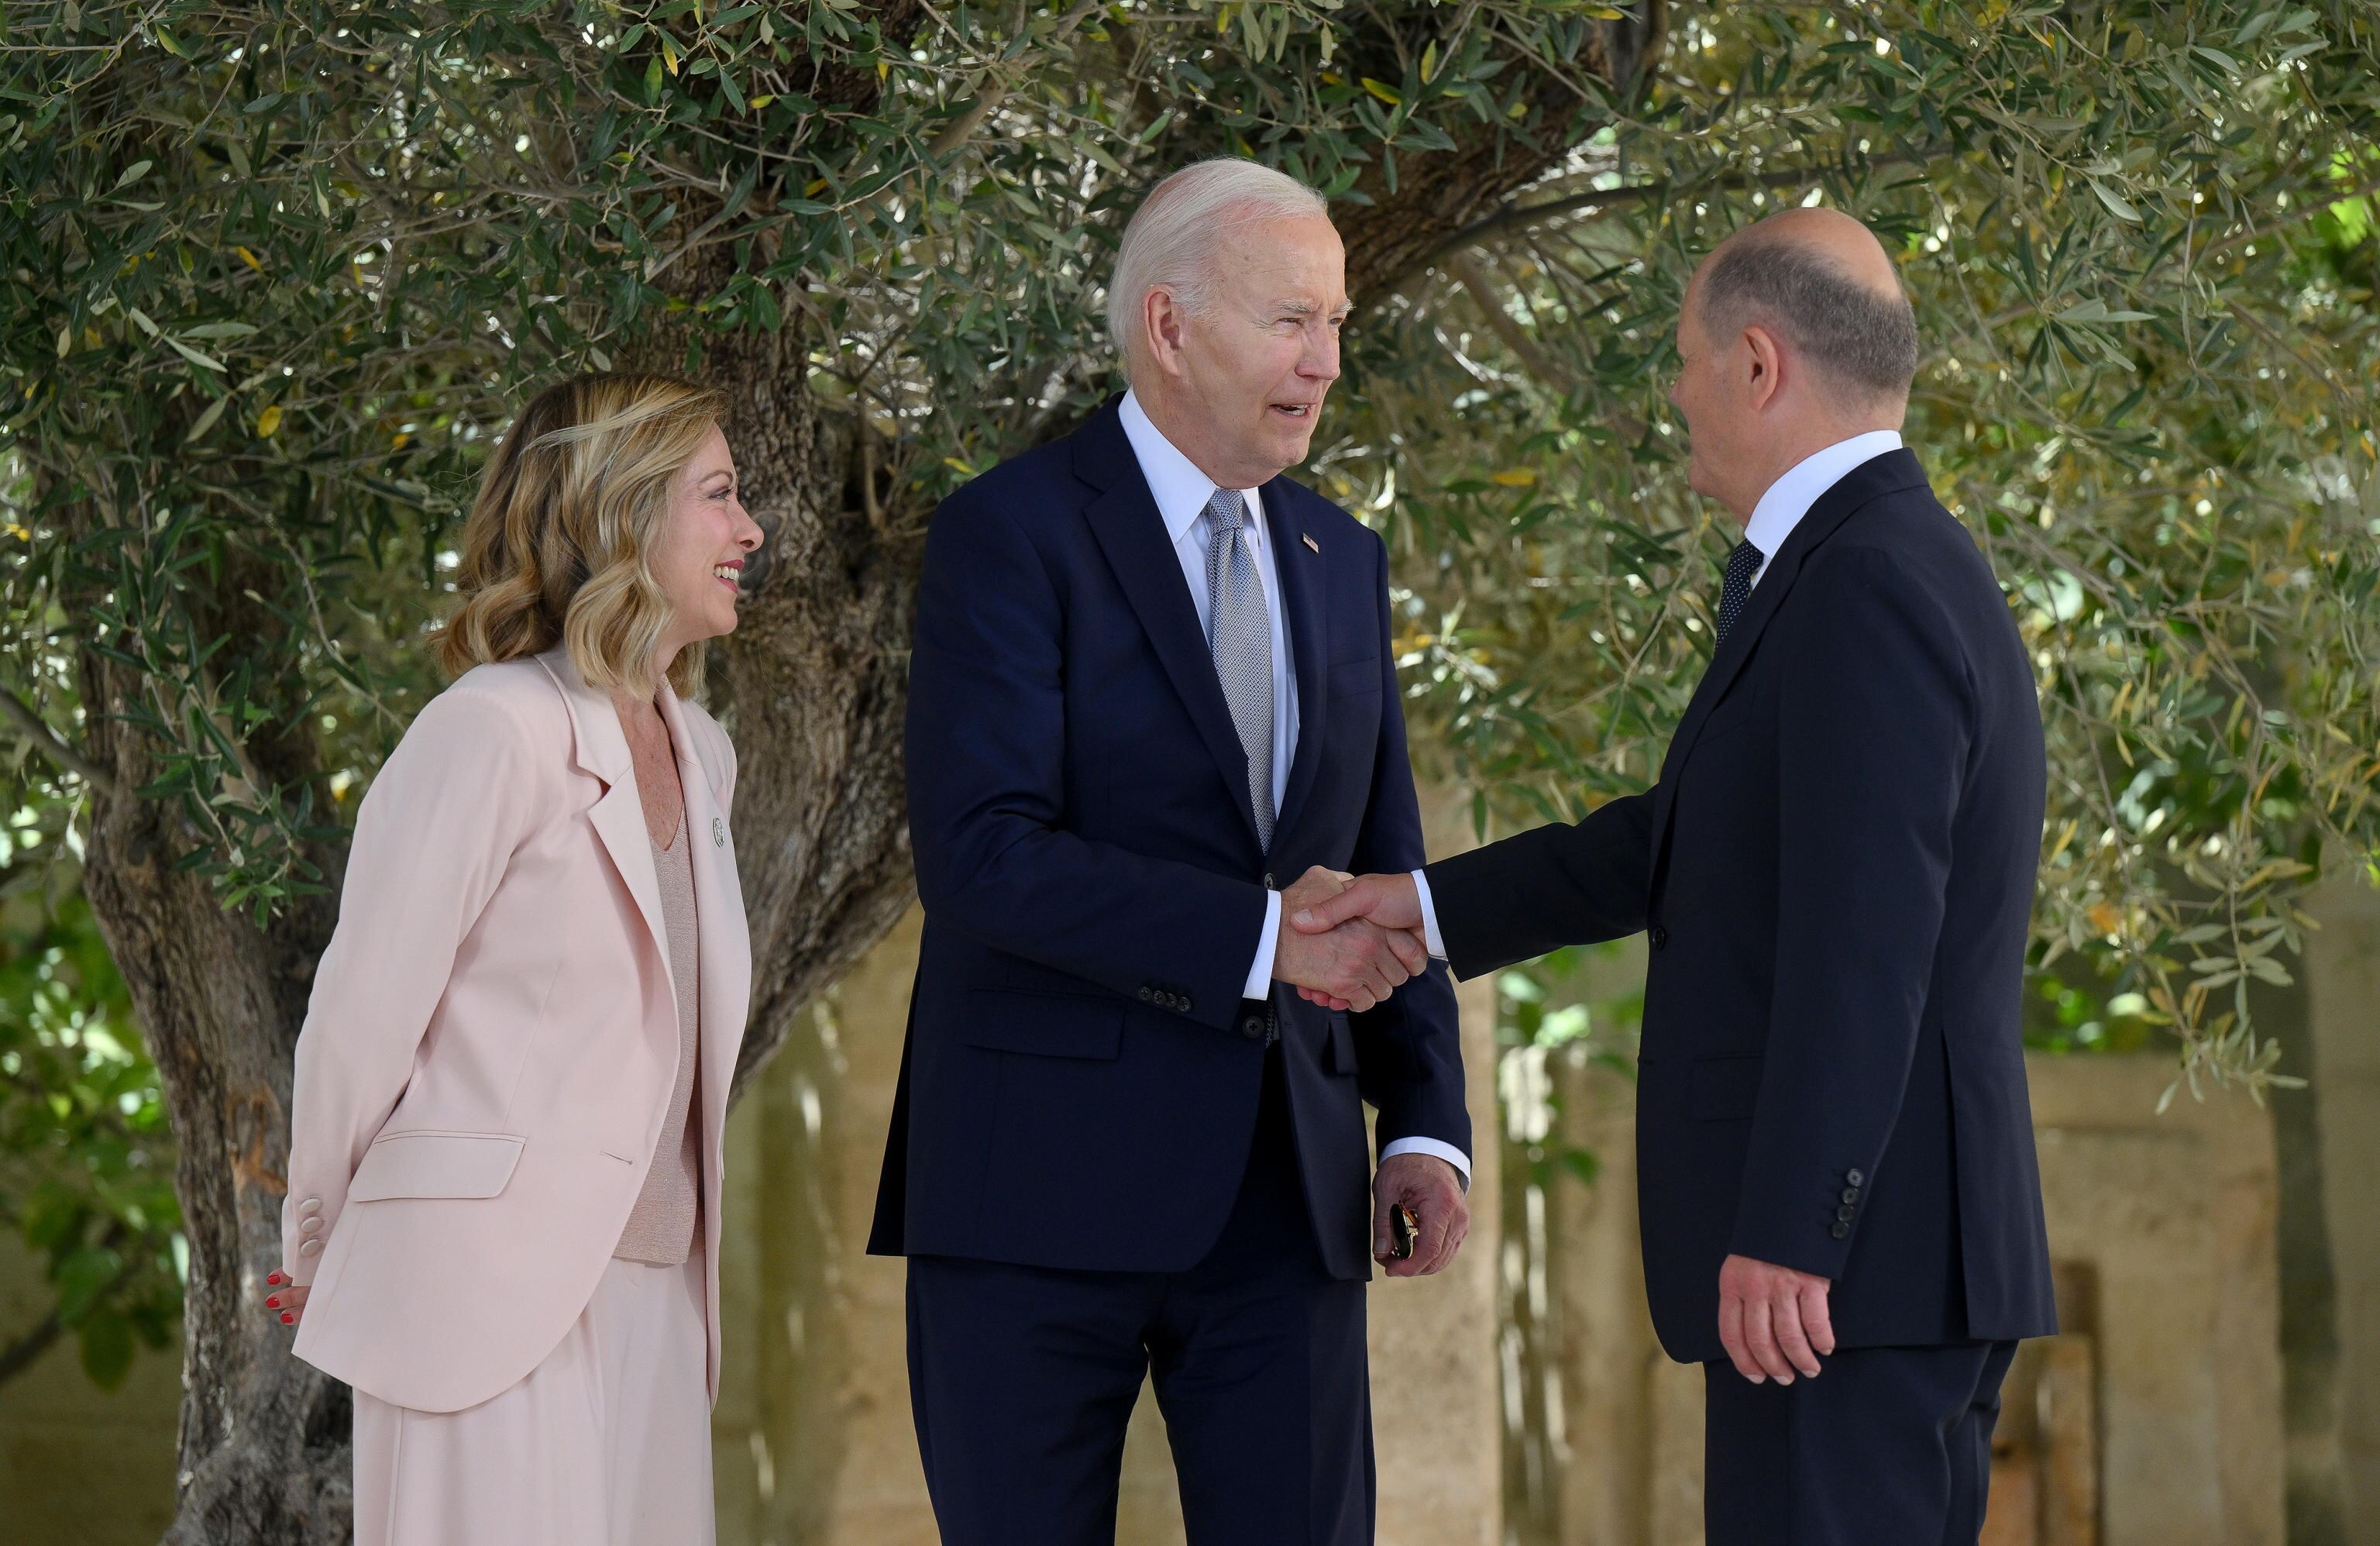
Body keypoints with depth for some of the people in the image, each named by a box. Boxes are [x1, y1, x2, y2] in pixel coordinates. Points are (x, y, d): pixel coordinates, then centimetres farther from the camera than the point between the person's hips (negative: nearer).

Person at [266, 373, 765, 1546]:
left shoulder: (700, 756, 17)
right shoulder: (493, 730, -8)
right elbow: (364, 1011, -5)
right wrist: (320, 1251, 7)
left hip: (650, 1302, 7)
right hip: (493, 1292, -7)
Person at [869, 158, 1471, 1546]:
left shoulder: (1342, 561, 15)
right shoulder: (1013, 534, -6)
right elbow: (981, 854, -17)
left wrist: (1426, 1123, 5)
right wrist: (1260, 937, -22)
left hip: (1281, 1194, 5)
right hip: (1043, 1181, -5)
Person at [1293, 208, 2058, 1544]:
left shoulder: (1867, 589, -15)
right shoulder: (1906, 570, 18)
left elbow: (1859, 932, -23)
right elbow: (1695, 838, 27)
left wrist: (1785, 1233, -24)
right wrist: (1435, 907, 28)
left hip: (1841, 1250, -10)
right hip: (1915, 1258, 10)